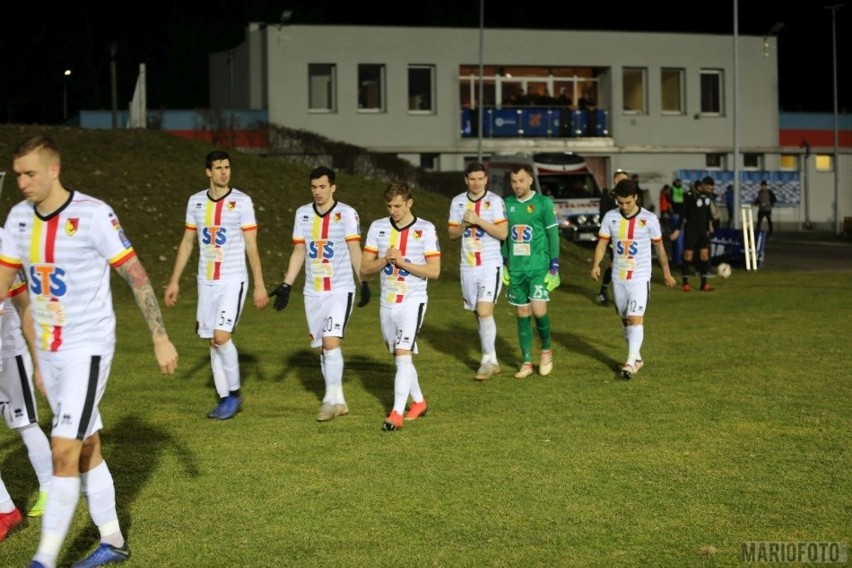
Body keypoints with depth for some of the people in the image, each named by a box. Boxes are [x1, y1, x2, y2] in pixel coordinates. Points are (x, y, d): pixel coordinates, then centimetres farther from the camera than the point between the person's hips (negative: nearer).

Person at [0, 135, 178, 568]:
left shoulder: (93, 214, -15)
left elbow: (137, 276, -10)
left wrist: (160, 339, -9)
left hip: (88, 349, -6)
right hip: (49, 352, 7)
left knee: (64, 451, -12)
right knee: (87, 449, 14)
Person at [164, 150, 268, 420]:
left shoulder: (242, 201, -5)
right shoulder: (196, 201, 7)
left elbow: (251, 245, -5)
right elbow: (187, 243, 13)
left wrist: (259, 285, -8)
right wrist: (174, 281, 11)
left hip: (233, 281, -5)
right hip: (206, 281, 5)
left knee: (221, 337, -15)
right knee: (212, 341, 6)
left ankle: (234, 393, 1)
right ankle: (224, 399, 15)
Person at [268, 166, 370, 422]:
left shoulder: (346, 213, -5)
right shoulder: (303, 213, 7)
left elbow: (355, 249, -8)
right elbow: (299, 251, 11)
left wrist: (364, 282, -18)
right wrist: (286, 286, 7)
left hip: (340, 290, -5)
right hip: (312, 292, 5)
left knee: (331, 341, -18)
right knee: (322, 347, 7)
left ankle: (331, 399, -9)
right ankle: (339, 402, 16)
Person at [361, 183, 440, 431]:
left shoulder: (425, 229, -7)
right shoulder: (377, 227, 4)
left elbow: (434, 271, -11)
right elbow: (365, 268, 2)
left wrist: (402, 262, -20)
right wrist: (384, 260, -17)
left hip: (412, 301, -5)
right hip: (387, 303, 5)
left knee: (403, 355, -17)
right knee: (399, 356, 15)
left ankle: (397, 414, -18)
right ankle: (418, 402, 33)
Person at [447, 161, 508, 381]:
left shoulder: (495, 201, -5)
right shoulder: (458, 202, 7)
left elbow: (502, 233, -10)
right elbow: (452, 234, 10)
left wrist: (478, 221, -18)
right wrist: (464, 224, -10)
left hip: (490, 265, -5)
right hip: (468, 266, 5)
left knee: (484, 312, -16)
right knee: (479, 314, 10)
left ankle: (488, 360, -7)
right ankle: (492, 361, 19)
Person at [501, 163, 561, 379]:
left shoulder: (543, 203, -4)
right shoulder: (507, 204, 8)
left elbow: (553, 235, -4)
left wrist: (554, 267, -7)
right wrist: (503, 264, 13)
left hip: (539, 268, -4)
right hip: (515, 269, 4)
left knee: (538, 310, -14)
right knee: (522, 314, 6)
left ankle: (546, 349, 13)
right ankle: (526, 362, 13)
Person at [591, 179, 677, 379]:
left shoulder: (649, 219, -6)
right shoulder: (610, 217, 0)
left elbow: (659, 246, 5)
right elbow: (602, 243, 1)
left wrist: (667, 273, 12)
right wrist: (596, 265, -17)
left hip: (640, 277, -4)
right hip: (618, 277, 4)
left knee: (636, 318, -15)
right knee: (625, 319, 12)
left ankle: (631, 362, -20)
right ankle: (637, 358, 25)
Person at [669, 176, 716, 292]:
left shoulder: (708, 196, 4)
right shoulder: (691, 196, -15)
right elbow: (683, 214, -14)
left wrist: (709, 224, 19)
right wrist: (678, 229, -16)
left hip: (703, 229, 6)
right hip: (691, 229, -6)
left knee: (704, 254, 0)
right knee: (688, 255, -2)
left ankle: (704, 283, 4)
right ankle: (685, 283, 6)